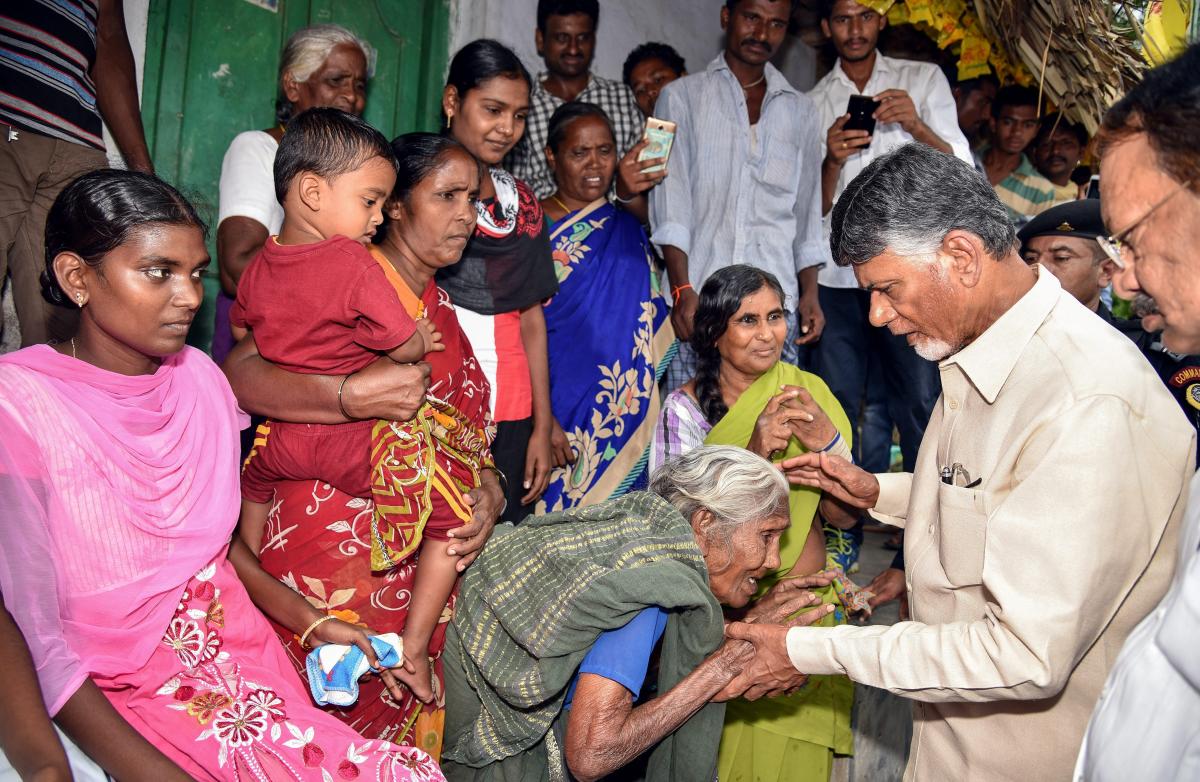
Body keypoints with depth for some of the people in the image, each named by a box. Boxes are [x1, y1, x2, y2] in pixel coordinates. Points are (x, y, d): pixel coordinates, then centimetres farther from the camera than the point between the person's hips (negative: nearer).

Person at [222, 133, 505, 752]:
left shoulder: (442, 311, 15)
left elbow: (461, 430, 16)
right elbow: (238, 373, -21)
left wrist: (488, 490, -4)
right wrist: (352, 395, -34)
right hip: (330, 536, -7)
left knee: (394, 731, 12)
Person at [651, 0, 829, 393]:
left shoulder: (800, 110, 18)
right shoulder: (681, 96, 8)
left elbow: (807, 209, 19)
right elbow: (670, 202, -2)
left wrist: (810, 293, 10)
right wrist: (682, 291, -11)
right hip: (699, 300, -2)